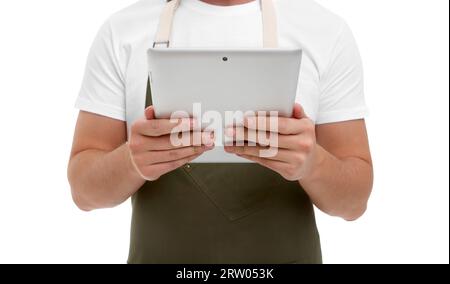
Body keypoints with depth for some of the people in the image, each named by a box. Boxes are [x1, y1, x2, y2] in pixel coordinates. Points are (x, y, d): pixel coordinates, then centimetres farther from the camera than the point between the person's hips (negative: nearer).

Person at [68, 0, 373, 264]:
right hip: (160, 255, 1)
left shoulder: (326, 30, -7)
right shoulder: (122, 32, -5)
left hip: (286, 255, 0)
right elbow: (85, 188, -4)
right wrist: (130, 160, -25)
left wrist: (313, 162, -26)